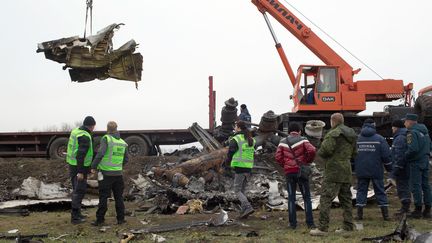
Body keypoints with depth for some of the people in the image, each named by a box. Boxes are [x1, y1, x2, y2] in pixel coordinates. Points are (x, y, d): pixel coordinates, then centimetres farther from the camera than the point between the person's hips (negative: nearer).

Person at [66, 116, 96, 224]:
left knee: (77, 190, 18)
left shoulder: (76, 131, 9)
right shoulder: (85, 137, -21)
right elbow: (80, 155, -26)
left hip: (72, 165, 9)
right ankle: (75, 217, 2)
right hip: (80, 167, -9)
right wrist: (80, 172, -25)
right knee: (80, 191, -1)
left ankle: (77, 213, 26)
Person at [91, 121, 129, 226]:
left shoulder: (106, 139, -9)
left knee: (103, 197, 1)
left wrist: (93, 166, -13)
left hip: (106, 173, -4)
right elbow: (126, 160, 12)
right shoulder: (123, 142, 7)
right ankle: (120, 219, 14)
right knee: (119, 197, 12)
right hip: (118, 173, 4)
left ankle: (100, 219, 4)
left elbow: (100, 153, -21)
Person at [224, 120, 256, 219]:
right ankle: (243, 210, 13)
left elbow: (230, 154, -6)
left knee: (237, 190, -1)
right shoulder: (251, 140, 12)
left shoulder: (235, 139, -9)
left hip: (239, 167, -7)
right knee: (242, 190, 15)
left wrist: (227, 163, 13)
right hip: (249, 167, 7)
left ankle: (248, 207, -16)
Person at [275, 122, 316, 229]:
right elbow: (312, 150, -18)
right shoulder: (302, 140, -3)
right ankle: (310, 223, 4)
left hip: (289, 172, 2)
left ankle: (292, 223, 7)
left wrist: (285, 165, 10)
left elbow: (278, 157, -2)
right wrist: (308, 161, -2)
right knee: (306, 197, 6)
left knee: (291, 197, 9)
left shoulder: (283, 142, 4)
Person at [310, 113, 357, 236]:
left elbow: (325, 150, -19)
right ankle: (348, 225, 17)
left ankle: (323, 227, -12)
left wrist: (320, 152, 1)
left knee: (326, 198, -8)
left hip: (333, 171, -9)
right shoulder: (352, 135, 14)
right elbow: (354, 152, 20)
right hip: (347, 171, 9)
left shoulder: (333, 134, -13)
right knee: (346, 199, 14)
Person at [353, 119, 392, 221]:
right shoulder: (380, 139, -3)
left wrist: (352, 168, 20)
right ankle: (385, 214, 8)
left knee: (361, 190, 8)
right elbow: (386, 155, -4)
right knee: (380, 191, 7)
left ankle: (359, 214, 3)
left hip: (361, 171, 1)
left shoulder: (356, 139, 3)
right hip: (376, 171, -1)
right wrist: (389, 168, 9)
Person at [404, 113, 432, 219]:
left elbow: (413, 149, -24)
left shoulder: (412, 133, -16)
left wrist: (406, 157, -10)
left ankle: (418, 209, 0)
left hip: (416, 162, -9)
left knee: (416, 186, -2)